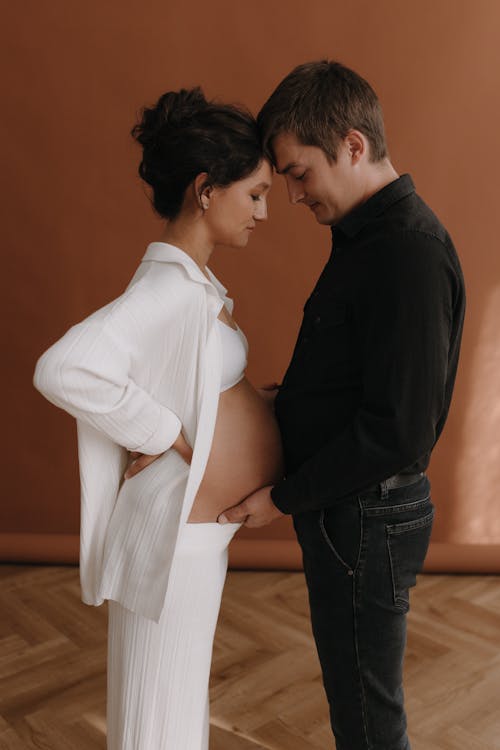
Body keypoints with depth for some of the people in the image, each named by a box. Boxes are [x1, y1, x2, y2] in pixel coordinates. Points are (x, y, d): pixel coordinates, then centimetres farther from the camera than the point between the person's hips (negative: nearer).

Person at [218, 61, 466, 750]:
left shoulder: (410, 253, -23)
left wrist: (284, 498, -16)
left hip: (366, 518, -9)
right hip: (344, 509, 9)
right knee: (355, 695, 25)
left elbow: (399, 430, -25)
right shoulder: (368, 236, 9)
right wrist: (272, 402, 9)